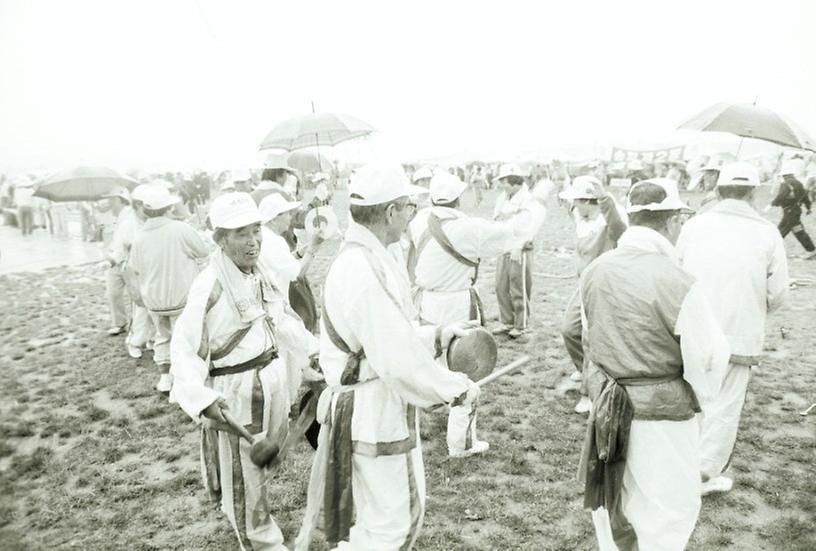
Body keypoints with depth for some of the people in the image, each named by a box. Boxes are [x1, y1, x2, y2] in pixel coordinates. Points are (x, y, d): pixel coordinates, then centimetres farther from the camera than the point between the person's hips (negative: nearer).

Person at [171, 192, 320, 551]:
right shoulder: (209, 286, -22)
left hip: (272, 381, 8)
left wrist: (319, 352, 15)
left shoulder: (260, 273, -1)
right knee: (244, 480, 11)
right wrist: (202, 398, -35)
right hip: (235, 392, -8)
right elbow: (184, 348, -22)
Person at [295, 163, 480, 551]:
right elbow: (400, 363, -27)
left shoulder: (358, 258, 5)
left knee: (406, 510, 25)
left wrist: (435, 335, 7)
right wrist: (458, 388, -13)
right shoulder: (367, 273, -27)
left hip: (374, 409, 10)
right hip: (376, 416, -10)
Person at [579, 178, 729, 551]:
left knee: (611, 494, 25)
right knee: (666, 506, 16)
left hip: (607, 406, 6)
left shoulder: (594, 271, -8)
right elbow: (708, 358, -14)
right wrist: (699, 402, 6)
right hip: (662, 416, -6)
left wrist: (604, 385, 14)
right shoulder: (677, 284, -25)